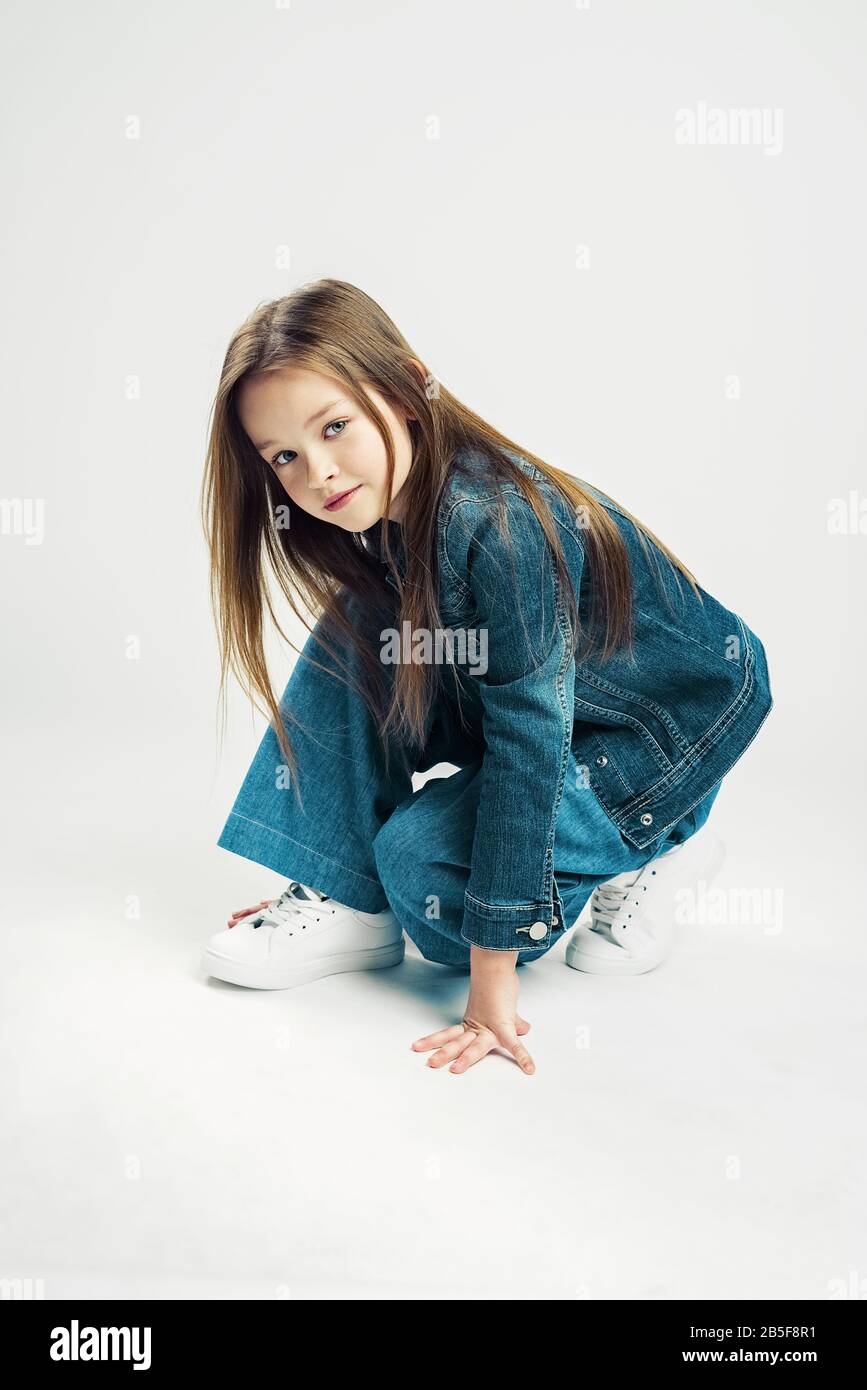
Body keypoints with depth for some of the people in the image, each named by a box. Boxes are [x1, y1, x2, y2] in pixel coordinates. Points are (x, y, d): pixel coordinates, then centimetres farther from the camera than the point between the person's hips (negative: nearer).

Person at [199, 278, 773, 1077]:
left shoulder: (499, 523, -33)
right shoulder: (385, 508, -9)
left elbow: (527, 739, -34)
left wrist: (491, 982, -32)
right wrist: (320, 859, 4)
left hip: (666, 727, -7)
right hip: (523, 698, 7)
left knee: (424, 859, -22)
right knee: (354, 638, -12)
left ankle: (654, 858, 1)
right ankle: (347, 901, -6)